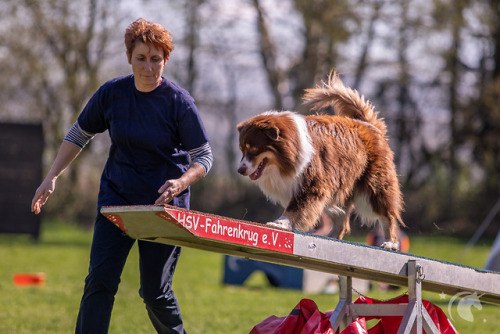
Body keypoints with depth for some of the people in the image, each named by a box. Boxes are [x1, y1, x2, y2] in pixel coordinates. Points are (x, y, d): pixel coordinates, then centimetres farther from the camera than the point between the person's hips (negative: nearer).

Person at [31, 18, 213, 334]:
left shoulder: (179, 101, -11)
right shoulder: (112, 92, -3)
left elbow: (204, 156, -7)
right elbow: (79, 134, 11)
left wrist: (181, 182, -27)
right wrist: (52, 177, 3)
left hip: (164, 204, -2)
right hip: (117, 199, 3)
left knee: (155, 291, -1)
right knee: (100, 281, -9)